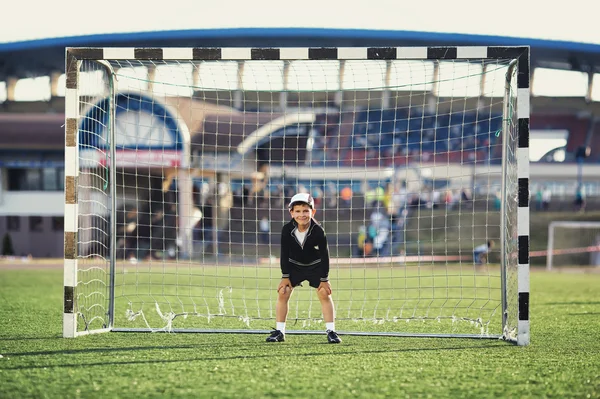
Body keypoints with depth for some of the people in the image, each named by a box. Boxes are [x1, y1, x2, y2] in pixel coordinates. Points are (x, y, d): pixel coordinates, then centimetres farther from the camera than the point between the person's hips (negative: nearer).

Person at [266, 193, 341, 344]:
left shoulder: (318, 231, -26)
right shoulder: (287, 230, -22)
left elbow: (324, 255, -17)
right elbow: (284, 253, -11)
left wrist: (324, 279, -14)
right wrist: (285, 276, -9)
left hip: (315, 266, -1)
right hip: (294, 265, 1)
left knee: (324, 293, -11)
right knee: (283, 293, -7)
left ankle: (331, 331, -4)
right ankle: (279, 332, 2)